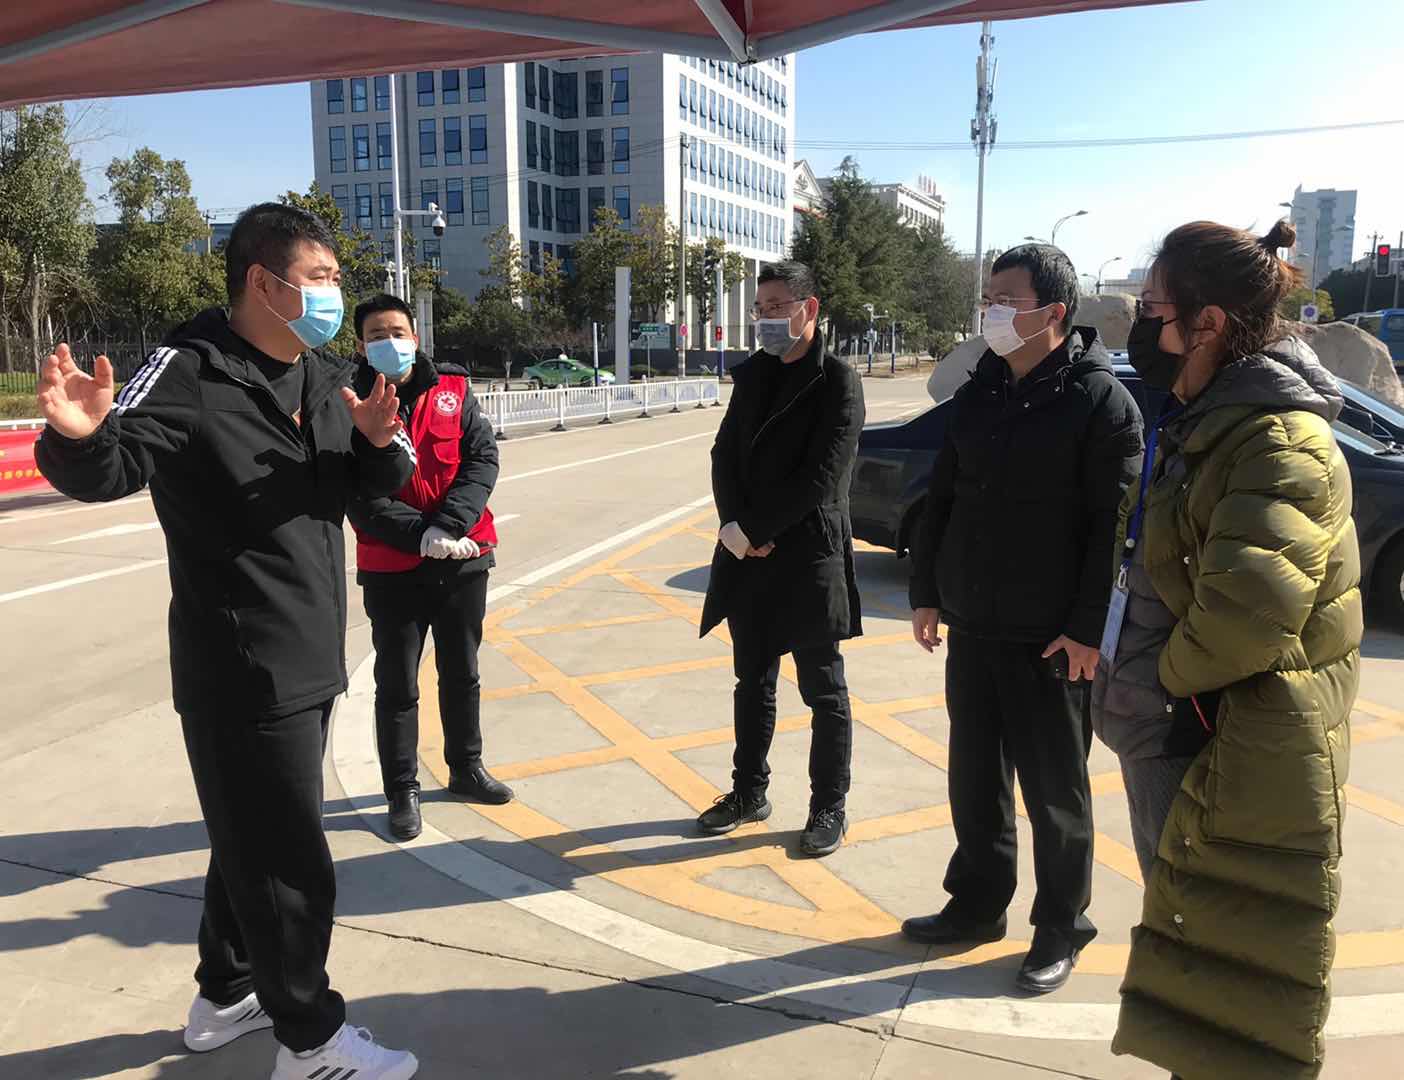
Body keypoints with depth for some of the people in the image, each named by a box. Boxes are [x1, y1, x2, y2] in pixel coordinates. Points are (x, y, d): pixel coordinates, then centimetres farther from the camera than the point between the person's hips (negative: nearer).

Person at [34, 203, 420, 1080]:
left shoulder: (328, 378, 9)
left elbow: (381, 483, 10)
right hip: (241, 670, -8)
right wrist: (82, 434, -47)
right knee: (289, 862, 1)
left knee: (255, 839, 22)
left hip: (310, 659, 9)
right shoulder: (191, 373, -15)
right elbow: (112, 470, -24)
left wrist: (380, 442, -12)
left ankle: (226, 998, 40)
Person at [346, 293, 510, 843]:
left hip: (464, 559, 3)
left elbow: (482, 458, -7)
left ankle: (466, 768, 36)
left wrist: (448, 525, -19)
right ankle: (402, 791, 22)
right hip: (390, 567, -3)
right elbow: (358, 496, -12)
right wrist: (420, 535, -23)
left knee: (461, 674, 18)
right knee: (397, 685, 8)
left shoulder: (453, 391, 2)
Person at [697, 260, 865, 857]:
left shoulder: (837, 381, -10)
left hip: (808, 556, -6)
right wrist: (736, 527, -8)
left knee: (823, 690, 7)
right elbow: (725, 453, 8)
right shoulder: (752, 374, 11)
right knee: (753, 682, 17)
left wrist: (751, 531, -15)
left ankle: (829, 806, 20)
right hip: (749, 556, 6)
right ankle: (748, 791, 31)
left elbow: (821, 477, -17)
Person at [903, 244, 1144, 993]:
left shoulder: (1101, 400, -10)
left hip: (1051, 637, -6)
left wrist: (1089, 627, -17)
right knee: (974, 777, 15)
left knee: (1053, 789, 8)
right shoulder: (978, 393, 9)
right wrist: (925, 592, 10)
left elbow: (1116, 527, -14)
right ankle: (978, 903, 32)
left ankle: (1061, 926, 25)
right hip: (971, 625, 6)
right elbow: (941, 499, 13)